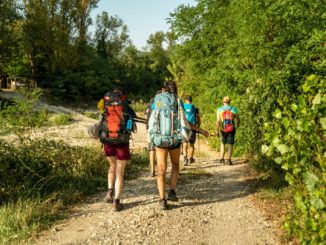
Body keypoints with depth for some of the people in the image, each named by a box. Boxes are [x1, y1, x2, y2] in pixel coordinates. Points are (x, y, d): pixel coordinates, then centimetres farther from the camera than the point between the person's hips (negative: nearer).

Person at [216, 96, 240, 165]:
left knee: (223, 143, 20)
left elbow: (218, 121, -11)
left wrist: (217, 130, -9)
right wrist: (238, 124, 31)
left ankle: (222, 159, 14)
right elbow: (238, 119, 9)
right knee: (230, 145, 3)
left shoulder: (219, 109, -2)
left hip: (223, 130, 1)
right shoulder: (233, 109, -1)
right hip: (231, 130, -1)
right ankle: (228, 159, -10)